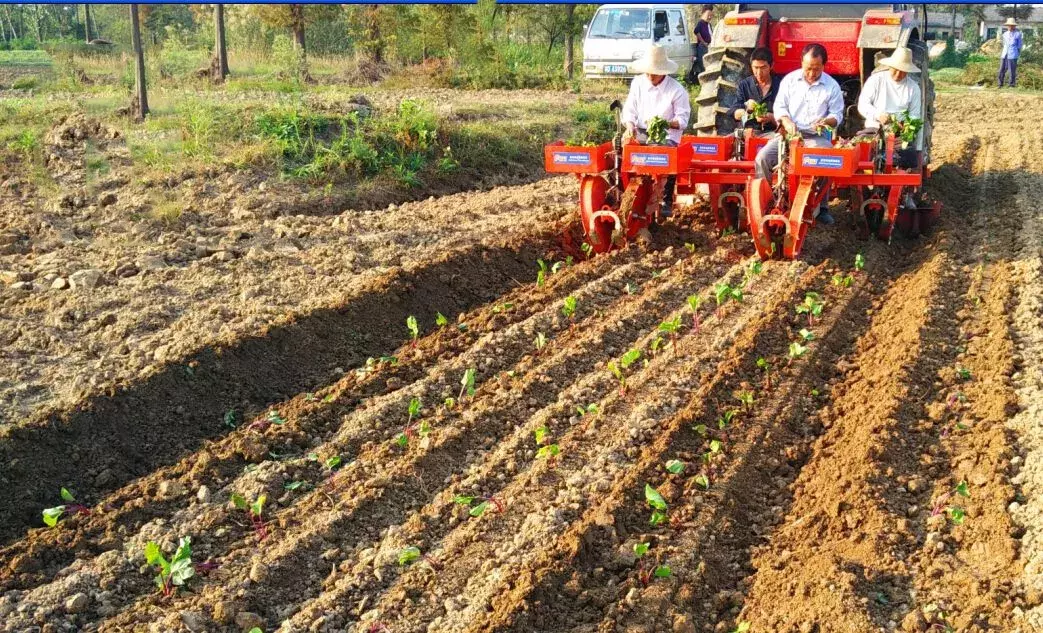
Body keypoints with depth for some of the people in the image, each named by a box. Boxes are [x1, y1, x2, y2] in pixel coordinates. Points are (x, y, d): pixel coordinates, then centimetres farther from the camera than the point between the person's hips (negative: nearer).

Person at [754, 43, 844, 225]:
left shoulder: (832, 86, 5)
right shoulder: (789, 80, 7)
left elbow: (837, 114, 7)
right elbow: (779, 107, 5)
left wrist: (827, 121, -17)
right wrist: (786, 121, -17)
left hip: (816, 136, -1)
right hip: (787, 133, 1)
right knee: (763, 157, -26)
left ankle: (821, 207, -16)